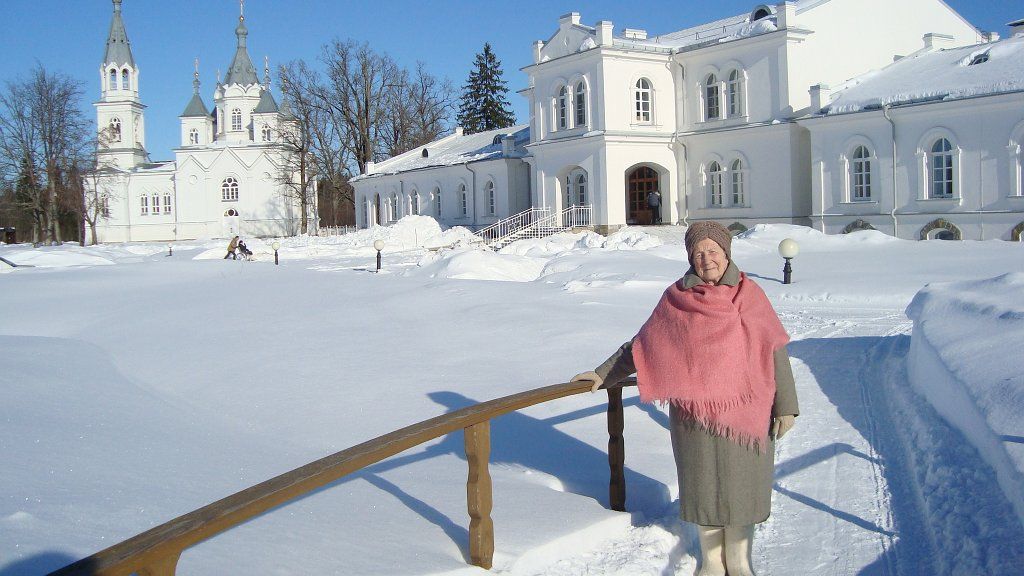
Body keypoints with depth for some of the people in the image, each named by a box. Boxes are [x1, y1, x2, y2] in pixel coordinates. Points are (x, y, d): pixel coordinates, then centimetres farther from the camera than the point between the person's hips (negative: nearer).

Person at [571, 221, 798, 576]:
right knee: (703, 484, 8)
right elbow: (641, 345, 10)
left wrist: (786, 405, -6)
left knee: (741, 484, 8)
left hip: (745, 411, 0)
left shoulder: (750, 295, -1)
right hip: (695, 411, 0)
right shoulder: (675, 299, 1)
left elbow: (775, 351, -2)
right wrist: (604, 375, 10)